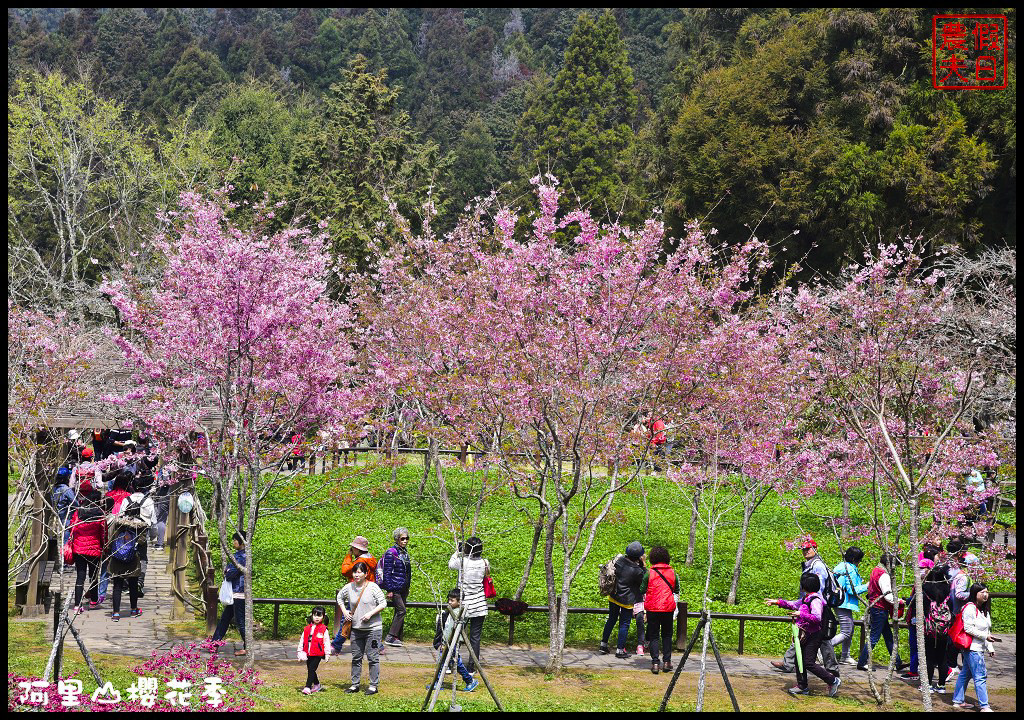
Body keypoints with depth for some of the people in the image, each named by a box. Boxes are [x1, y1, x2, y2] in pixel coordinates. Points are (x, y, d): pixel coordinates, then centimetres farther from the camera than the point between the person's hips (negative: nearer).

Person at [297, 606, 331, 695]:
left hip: (317, 654, -5)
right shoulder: (307, 628, 10)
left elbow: (326, 642, -2)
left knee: (312, 670, -11)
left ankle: (308, 687, -11)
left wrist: (327, 654, -5)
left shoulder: (324, 629, -2)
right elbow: (302, 640, 15)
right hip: (308, 654, 5)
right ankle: (317, 685, 30)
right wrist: (300, 652, 12)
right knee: (310, 670, 13)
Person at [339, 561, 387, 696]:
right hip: (356, 628, 5)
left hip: (373, 628, -5)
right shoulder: (349, 587, 3)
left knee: (372, 657, -1)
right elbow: (340, 597, 22)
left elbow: (383, 603, -8)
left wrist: (370, 613, -17)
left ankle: (373, 685, 6)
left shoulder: (373, 587, -10)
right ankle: (355, 684, 20)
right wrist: (344, 611, 8)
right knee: (356, 658, 11)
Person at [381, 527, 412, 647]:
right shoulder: (391, 553, -11)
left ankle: (397, 638, 11)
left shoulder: (405, 552, 14)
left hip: (404, 588, 8)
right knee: (401, 610, -14)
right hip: (395, 587, -8)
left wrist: (407, 588, 22)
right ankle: (390, 637, -12)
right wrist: (389, 590, -16)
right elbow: (387, 572, -13)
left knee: (400, 612, 7)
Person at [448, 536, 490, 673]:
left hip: (464, 604, -1)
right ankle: (471, 667, 8)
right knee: (475, 637, 5)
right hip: (479, 605, 1)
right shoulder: (484, 563, -5)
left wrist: (457, 551, 23)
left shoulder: (462, 561, -11)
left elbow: (451, 564, 10)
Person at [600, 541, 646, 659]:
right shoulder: (636, 570, -24)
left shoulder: (619, 560, -8)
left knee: (611, 620, 20)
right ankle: (620, 650, 10)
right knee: (624, 624, 5)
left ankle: (603, 644, 28)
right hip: (627, 600, -6)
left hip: (614, 597, 6)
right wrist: (643, 564, -12)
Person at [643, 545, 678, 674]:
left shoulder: (649, 573, -7)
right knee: (667, 635, 15)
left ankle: (655, 663, -3)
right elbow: (677, 590, 11)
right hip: (668, 607, 2)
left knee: (654, 636, 5)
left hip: (652, 608, -2)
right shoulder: (672, 572, 1)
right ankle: (666, 661, 13)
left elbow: (642, 590, -4)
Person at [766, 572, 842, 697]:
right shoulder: (806, 599, 12)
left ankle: (833, 681, -2)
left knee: (809, 663, -11)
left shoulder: (815, 600, -18)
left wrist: (801, 614, -24)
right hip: (806, 635, 10)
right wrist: (777, 602, 24)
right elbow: (793, 604, 26)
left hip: (814, 636, -10)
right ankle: (802, 687, 23)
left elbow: (817, 617, -28)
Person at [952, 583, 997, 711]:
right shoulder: (970, 608, -14)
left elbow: (987, 630, 21)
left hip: (978, 648, 10)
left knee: (966, 674, 15)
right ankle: (984, 706, -6)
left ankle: (958, 701, 22)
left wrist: (990, 647, 16)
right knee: (980, 677, -8)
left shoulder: (984, 609, 16)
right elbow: (968, 628, -19)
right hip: (972, 648, -10)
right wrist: (985, 636, -17)